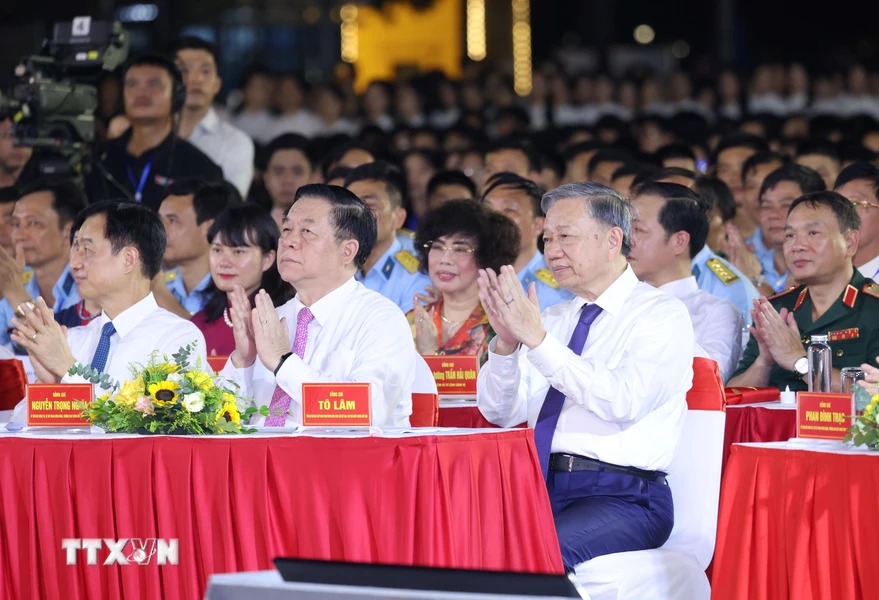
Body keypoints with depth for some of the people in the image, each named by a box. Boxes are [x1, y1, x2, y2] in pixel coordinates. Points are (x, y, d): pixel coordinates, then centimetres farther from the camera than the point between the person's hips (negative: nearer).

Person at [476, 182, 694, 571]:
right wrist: (506, 342, -8)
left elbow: (622, 401, -18)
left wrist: (538, 340, -21)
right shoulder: (553, 319, 17)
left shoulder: (662, 315, -2)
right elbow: (500, 412, 11)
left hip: (623, 498, -6)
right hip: (543, 487, 6)